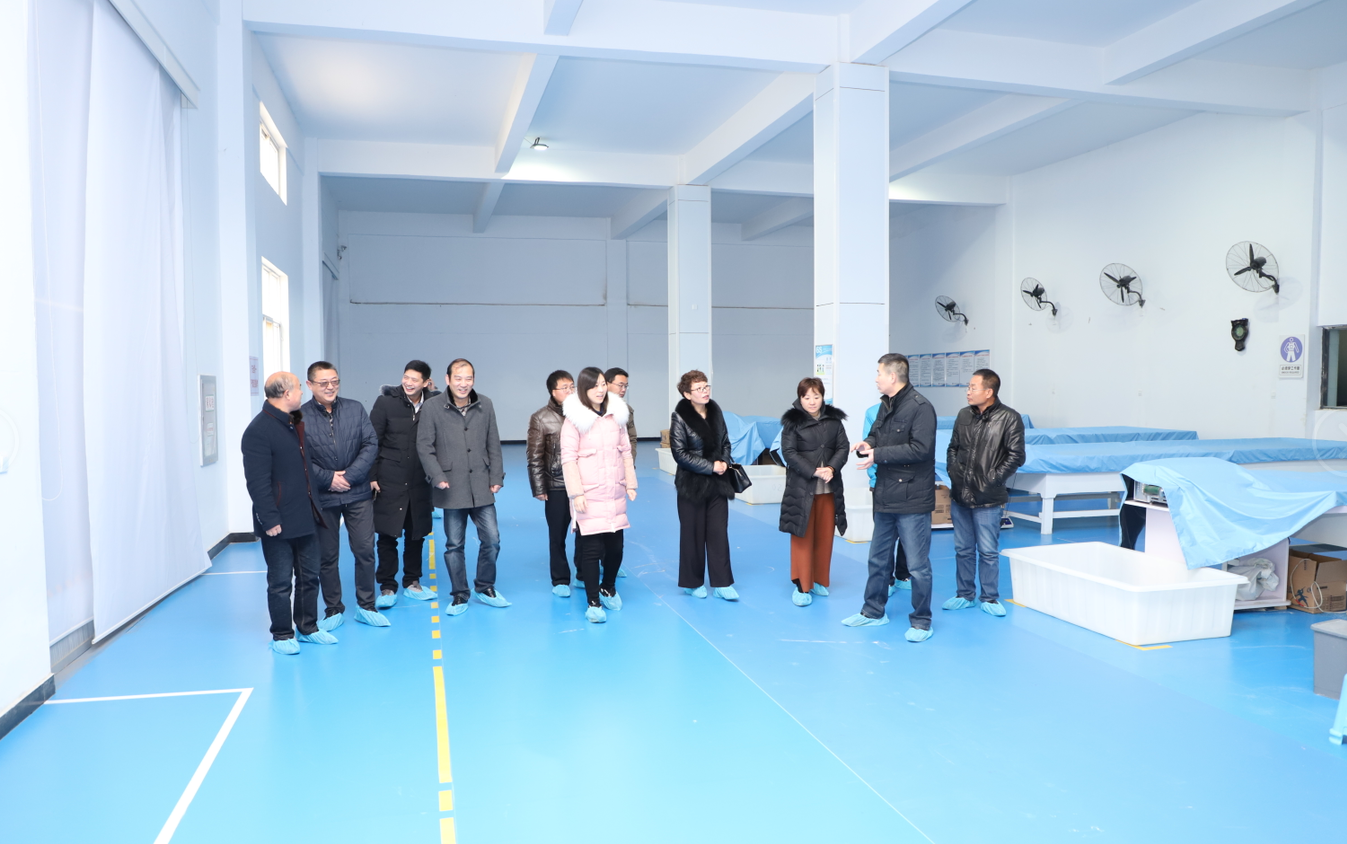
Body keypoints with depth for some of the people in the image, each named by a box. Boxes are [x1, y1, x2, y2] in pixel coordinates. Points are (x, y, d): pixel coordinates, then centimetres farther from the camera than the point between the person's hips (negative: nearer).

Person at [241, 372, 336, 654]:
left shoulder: (297, 423, 11)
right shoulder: (259, 430, -16)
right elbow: (257, 482, -19)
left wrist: (314, 508, 16)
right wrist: (270, 520, -20)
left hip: (306, 518, 8)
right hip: (279, 523, -8)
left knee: (309, 577, 15)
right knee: (281, 582, 4)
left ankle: (308, 627, 28)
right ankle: (282, 635, 18)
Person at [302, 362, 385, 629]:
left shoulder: (355, 409, 2)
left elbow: (371, 445, -3)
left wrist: (349, 476, -12)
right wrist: (327, 478, -14)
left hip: (358, 494, 2)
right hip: (322, 497, -1)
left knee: (365, 550, 4)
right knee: (327, 556, 8)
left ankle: (366, 607, 19)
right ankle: (334, 610, 23)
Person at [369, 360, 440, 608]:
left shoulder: (433, 403, -1)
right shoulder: (386, 402, -5)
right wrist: (371, 476, -7)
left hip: (419, 482, 2)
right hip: (389, 481, -2)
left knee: (416, 534, 11)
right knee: (387, 535, 2)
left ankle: (412, 582, 26)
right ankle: (387, 587, 14)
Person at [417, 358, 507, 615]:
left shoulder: (485, 406, 3)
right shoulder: (434, 408, -5)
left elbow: (493, 445, 7)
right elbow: (424, 446, -3)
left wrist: (496, 477, 3)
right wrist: (437, 477, -12)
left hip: (481, 487, 2)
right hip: (452, 489, -2)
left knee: (492, 539, 4)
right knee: (454, 544, 7)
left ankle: (485, 588, 26)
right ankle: (460, 596, 22)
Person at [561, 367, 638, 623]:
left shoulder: (617, 414, 7)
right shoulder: (575, 419, -7)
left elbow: (626, 450, 11)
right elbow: (568, 458, -9)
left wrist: (630, 483, 9)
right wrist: (576, 493, -14)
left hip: (615, 493, 5)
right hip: (589, 495, -4)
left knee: (615, 545, 10)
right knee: (591, 548, -3)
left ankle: (609, 588, 35)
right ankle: (593, 602, 9)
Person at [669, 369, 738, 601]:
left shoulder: (715, 410, 4)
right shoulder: (679, 416, -11)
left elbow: (725, 442, 13)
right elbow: (680, 453, -14)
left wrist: (725, 462, -6)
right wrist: (710, 467, -16)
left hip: (718, 483, 4)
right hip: (692, 484, -4)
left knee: (719, 533, 4)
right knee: (693, 534, 5)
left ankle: (722, 584, 10)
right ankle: (693, 583, 19)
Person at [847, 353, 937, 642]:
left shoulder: (920, 407, -16)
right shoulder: (886, 405, 11)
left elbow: (921, 448, -24)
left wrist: (878, 454, -22)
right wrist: (866, 444, -5)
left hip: (912, 499, -9)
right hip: (886, 496, 9)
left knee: (917, 565, 1)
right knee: (878, 558, 19)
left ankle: (921, 621, 16)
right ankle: (873, 612, 34)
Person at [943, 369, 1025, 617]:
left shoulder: (1009, 418, -8)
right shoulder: (963, 415, 7)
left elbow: (1016, 456, -9)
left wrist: (991, 480, -12)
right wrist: (954, 473, 4)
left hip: (987, 499, -5)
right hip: (959, 495, 5)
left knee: (988, 551, 4)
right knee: (963, 549, 14)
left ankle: (989, 598, 19)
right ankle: (964, 595, 26)